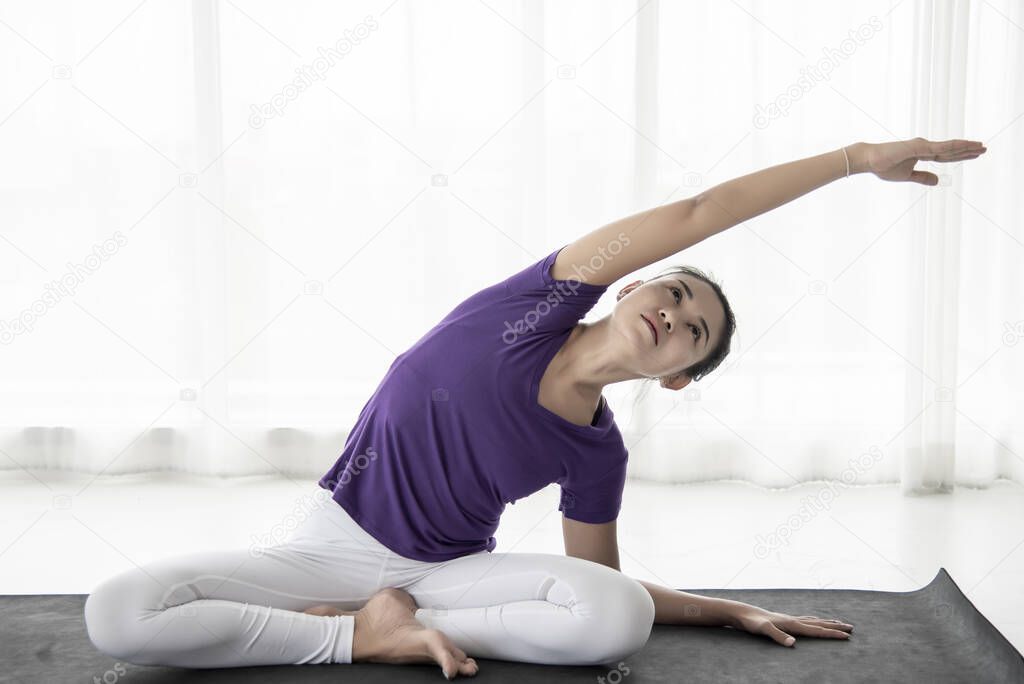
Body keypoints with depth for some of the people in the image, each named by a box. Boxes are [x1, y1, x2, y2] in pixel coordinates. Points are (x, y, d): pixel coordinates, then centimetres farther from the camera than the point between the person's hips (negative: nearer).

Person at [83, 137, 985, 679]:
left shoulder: (596, 455, -4)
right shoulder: (549, 298, -10)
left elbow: (606, 588, 8)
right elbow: (693, 216, -15)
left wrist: (736, 612, 0)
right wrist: (855, 156, -16)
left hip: (452, 571, 2)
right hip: (337, 544, -1)